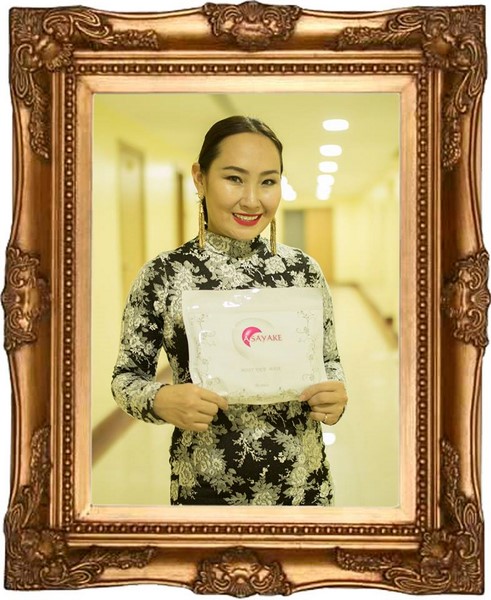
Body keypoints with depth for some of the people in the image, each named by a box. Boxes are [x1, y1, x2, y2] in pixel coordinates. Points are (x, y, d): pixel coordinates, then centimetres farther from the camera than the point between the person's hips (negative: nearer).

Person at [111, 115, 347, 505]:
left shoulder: (304, 270, -3)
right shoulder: (162, 276, -9)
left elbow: (330, 362, 7)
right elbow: (126, 375, -1)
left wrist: (334, 395, -13)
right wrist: (161, 400, -21)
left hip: (303, 482, 2)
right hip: (204, 485, -2)